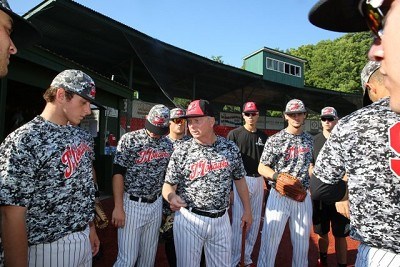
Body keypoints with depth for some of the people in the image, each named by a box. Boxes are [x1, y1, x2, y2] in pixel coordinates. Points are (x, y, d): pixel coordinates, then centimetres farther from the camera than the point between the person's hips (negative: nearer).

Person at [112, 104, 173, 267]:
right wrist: (118, 207, -13)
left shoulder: (168, 145, 4)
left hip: (156, 204, 4)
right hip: (132, 203, -4)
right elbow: (118, 173, -9)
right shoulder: (129, 140, -9)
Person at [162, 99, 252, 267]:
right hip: (188, 219, -1)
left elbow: (239, 180, 9)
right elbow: (169, 185, -5)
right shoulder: (181, 151, -8)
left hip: (221, 219, 2)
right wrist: (171, 196, -27)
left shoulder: (230, 148, -2)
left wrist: (247, 210, 12)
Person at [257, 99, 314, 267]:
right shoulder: (275, 140, -6)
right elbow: (262, 168, -5)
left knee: (302, 242, 16)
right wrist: (278, 176, -21)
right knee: (270, 240, 0)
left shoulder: (309, 139, 8)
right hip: (279, 195, -4)